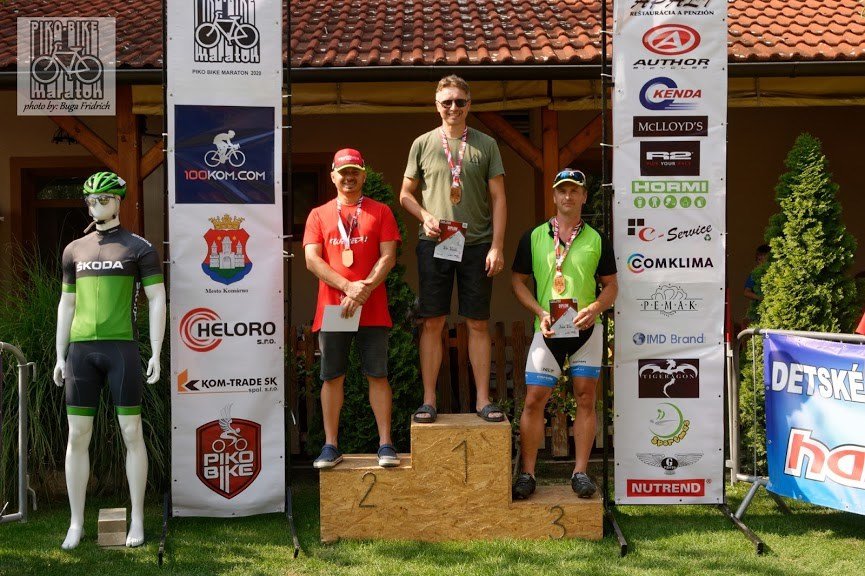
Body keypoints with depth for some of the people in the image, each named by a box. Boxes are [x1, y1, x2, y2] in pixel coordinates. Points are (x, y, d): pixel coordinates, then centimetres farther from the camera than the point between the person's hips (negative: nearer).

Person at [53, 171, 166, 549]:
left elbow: (157, 301, -1)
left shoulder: (139, 248, 1)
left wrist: (156, 354, -8)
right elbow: (66, 305, 17)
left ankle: (137, 520, 10)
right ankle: (76, 523, 13)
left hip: (122, 349, -3)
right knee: (77, 436, 3)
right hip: (81, 350, 4)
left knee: (131, 433, 0)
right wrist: (60, 357, 12)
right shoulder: (75, 250, 13)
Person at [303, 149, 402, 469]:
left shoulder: (380, 212, 9)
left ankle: (385, 444, 3)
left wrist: (365, 289, -15)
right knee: (332, 376, 4)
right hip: (331, 307, 1)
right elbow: (312, 260, 0)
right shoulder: (319, 215, 11)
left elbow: (388, 257, 0)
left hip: (372, 309, -1)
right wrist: (348, 287, -13)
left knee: (377, 375, 0)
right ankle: (331, 445, 9)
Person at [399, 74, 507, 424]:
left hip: (477, 244, 0)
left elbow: (498, 198, 5)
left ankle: (483, 399, 10)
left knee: (478, 323, 4)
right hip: (434, 244, 0)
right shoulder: (423, 144, 7)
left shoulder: (485, 145, 7)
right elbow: (406, 194, 13)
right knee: (432, 322, 1)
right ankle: (429, 400, 8)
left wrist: (497, 246, -4)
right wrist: (425, 217, -7)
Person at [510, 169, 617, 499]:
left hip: (586, 330, 1)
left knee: (585, 399, 4)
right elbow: (517, 280, 7)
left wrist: (595, 307, -11)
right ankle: (527, 474, 4)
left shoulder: (596, 240, 7)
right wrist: (540, 312, -7)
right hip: (547, 331, -1)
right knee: (534, 400, -5)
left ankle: (580, 472, 13)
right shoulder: (534, 237, 5)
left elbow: (611, 285, 10)